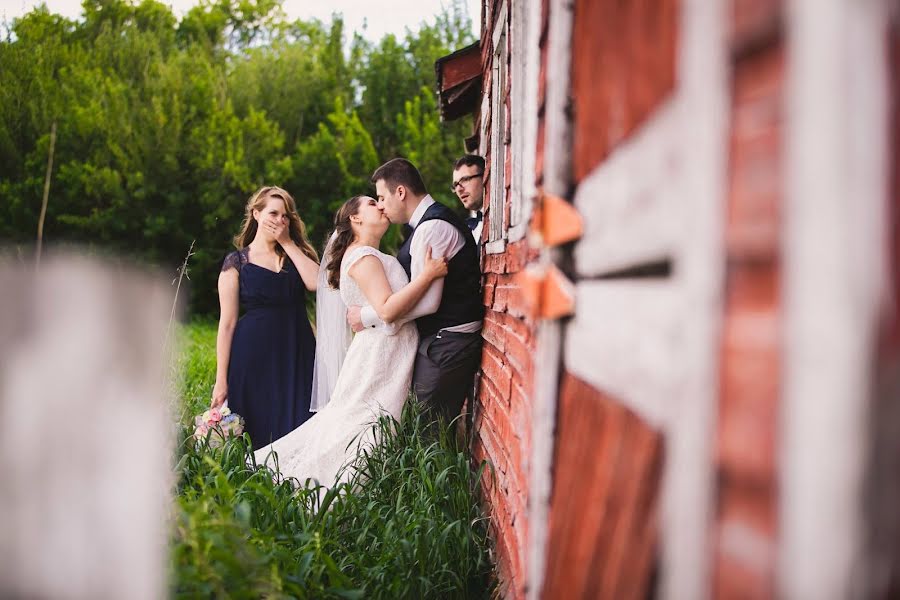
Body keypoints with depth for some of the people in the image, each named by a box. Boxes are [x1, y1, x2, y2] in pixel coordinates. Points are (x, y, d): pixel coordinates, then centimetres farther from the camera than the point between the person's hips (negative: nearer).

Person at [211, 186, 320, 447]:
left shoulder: (296, 254, 12)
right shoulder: (236, 263, 2)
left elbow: (317, 283, -10)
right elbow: (227, 323, -2)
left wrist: (287, 243, -4)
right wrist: (221, 380, -7)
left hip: (298, 355, 3)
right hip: (254, 357, -3)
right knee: (259, 435, 1)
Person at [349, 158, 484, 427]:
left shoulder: (433, 228, -16)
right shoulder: (433, 221, 17)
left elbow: (427, 301, -21)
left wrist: (367, 316, -13)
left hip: (445, 344, -10)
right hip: (448, 341, 10)